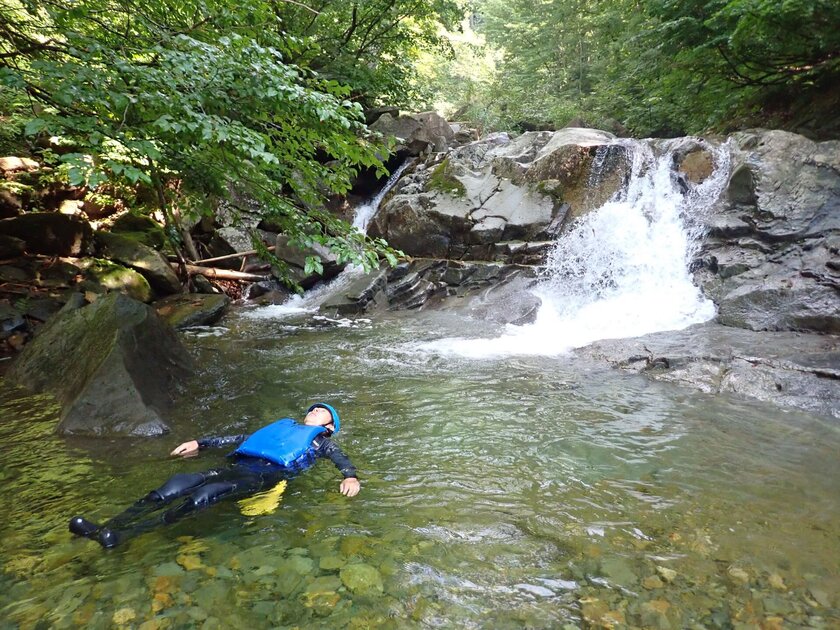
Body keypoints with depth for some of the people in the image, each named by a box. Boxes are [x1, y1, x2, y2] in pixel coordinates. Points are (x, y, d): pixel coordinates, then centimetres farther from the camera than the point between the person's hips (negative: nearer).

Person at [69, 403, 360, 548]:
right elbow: (239, 438, 36)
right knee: (174, 484, -17)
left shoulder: (320, 441, 22)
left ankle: (123, 534, -41)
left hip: (267, 475, -6)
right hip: (238, 467, 6)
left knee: (204, 495, -31)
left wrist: (350, 477, -19)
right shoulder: (282, 426, 36)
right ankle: (104, 528, -27)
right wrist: (200, 443, 33)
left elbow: (342, 459, 6)